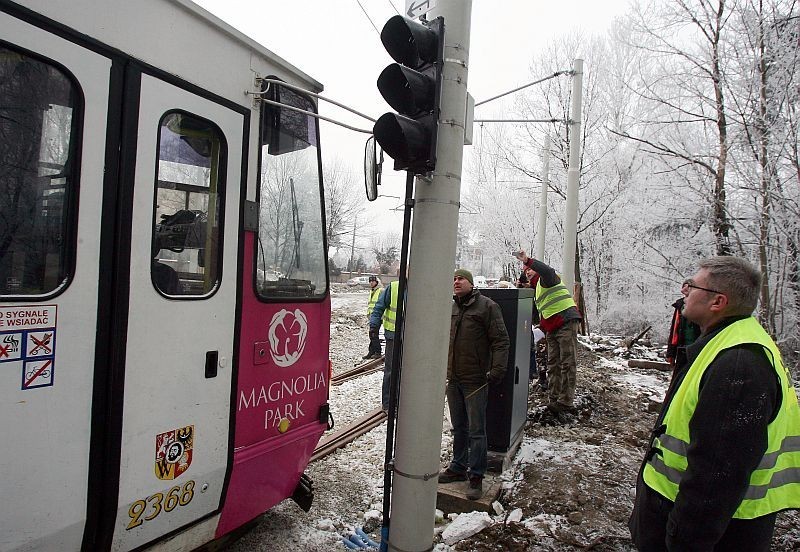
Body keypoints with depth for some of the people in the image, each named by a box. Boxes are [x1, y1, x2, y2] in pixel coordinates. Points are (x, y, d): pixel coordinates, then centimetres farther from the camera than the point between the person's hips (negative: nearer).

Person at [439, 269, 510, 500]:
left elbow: (501, 340, -11)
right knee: (458, 428, 17)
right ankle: (458, 468, 30)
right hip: (453, 378, 6)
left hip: (475, 380, -6)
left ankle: (476, 477, 10)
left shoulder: (487, 306, -9)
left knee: (476, 430, 1)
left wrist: (498, 369, -19)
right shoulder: (450, 309, 10)